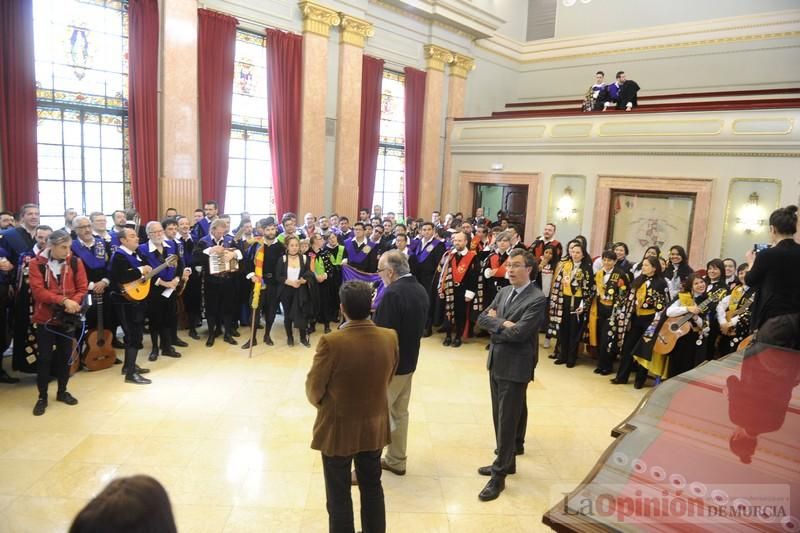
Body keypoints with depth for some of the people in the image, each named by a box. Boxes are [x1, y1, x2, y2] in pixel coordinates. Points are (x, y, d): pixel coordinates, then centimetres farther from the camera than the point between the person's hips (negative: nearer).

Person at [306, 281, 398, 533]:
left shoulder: (331, 342, -27)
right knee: (372, 487, 24)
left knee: (339, 496, 16)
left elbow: (313, 390, -14)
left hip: (338, 430, -4)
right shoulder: (390, 338, -14)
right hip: (375, 427, 4)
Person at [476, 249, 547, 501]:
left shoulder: (537, 299, -15)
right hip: (496, 362, 8)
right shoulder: (504, 291, 9)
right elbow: (482, 318, 2)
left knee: (508, 421, -1)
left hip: (515, 366, -8)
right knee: (499, 417, 18)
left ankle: (500, 475, 9)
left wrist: (495, 324, -9)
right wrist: (502, 323, -16)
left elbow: (518, 332, -23)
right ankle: (506, 461, 36)